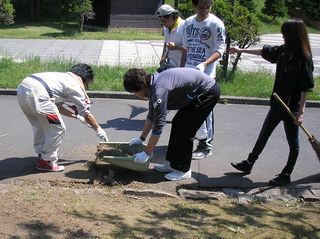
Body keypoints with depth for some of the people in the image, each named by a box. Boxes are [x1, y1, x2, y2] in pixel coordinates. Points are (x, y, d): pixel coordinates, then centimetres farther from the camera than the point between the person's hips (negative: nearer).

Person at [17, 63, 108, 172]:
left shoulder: (62, 77, 31)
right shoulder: (75, 85, 7)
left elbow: (58, 106, 38)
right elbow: (86, 114, 14)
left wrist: (76, 115, 44)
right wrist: (98, 129, 27)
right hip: (36, 94, -9)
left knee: (40, 126, 27)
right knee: (57, 129, 6)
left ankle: (41, 157, 34)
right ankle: (47, 161, 15)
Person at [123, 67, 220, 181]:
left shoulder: (159, 90, -27)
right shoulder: (152, 85, 3)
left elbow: (158, 125, -25)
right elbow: (151, 116, 17)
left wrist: (146, 153, -17)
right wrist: (141, 138, 23)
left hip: (208, 92, -10)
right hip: (199, 92, 10)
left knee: (184, 132, -6)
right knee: (177, 123, 14)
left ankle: (183, 170, 7)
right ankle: (174, 163, 22)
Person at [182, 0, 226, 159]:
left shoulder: (216, 24, -9)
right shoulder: (188, 22, 9)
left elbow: (220, 50, -12)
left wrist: (204, 64, -26)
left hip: (206, 74, -6)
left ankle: (206, 145, 5)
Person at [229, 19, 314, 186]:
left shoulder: (304, 59, -19)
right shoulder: (283, 51, 1)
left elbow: (305, 88, -20)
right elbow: (265, 51, 16)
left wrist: (301, 111, -23)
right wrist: (241, 50, 23)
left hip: (292, 107, -8)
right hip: (278, 103, 8)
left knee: (292, 141, 9)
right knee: (264, 134, 17)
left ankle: (286, 175, 21)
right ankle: (248, 164, 31)